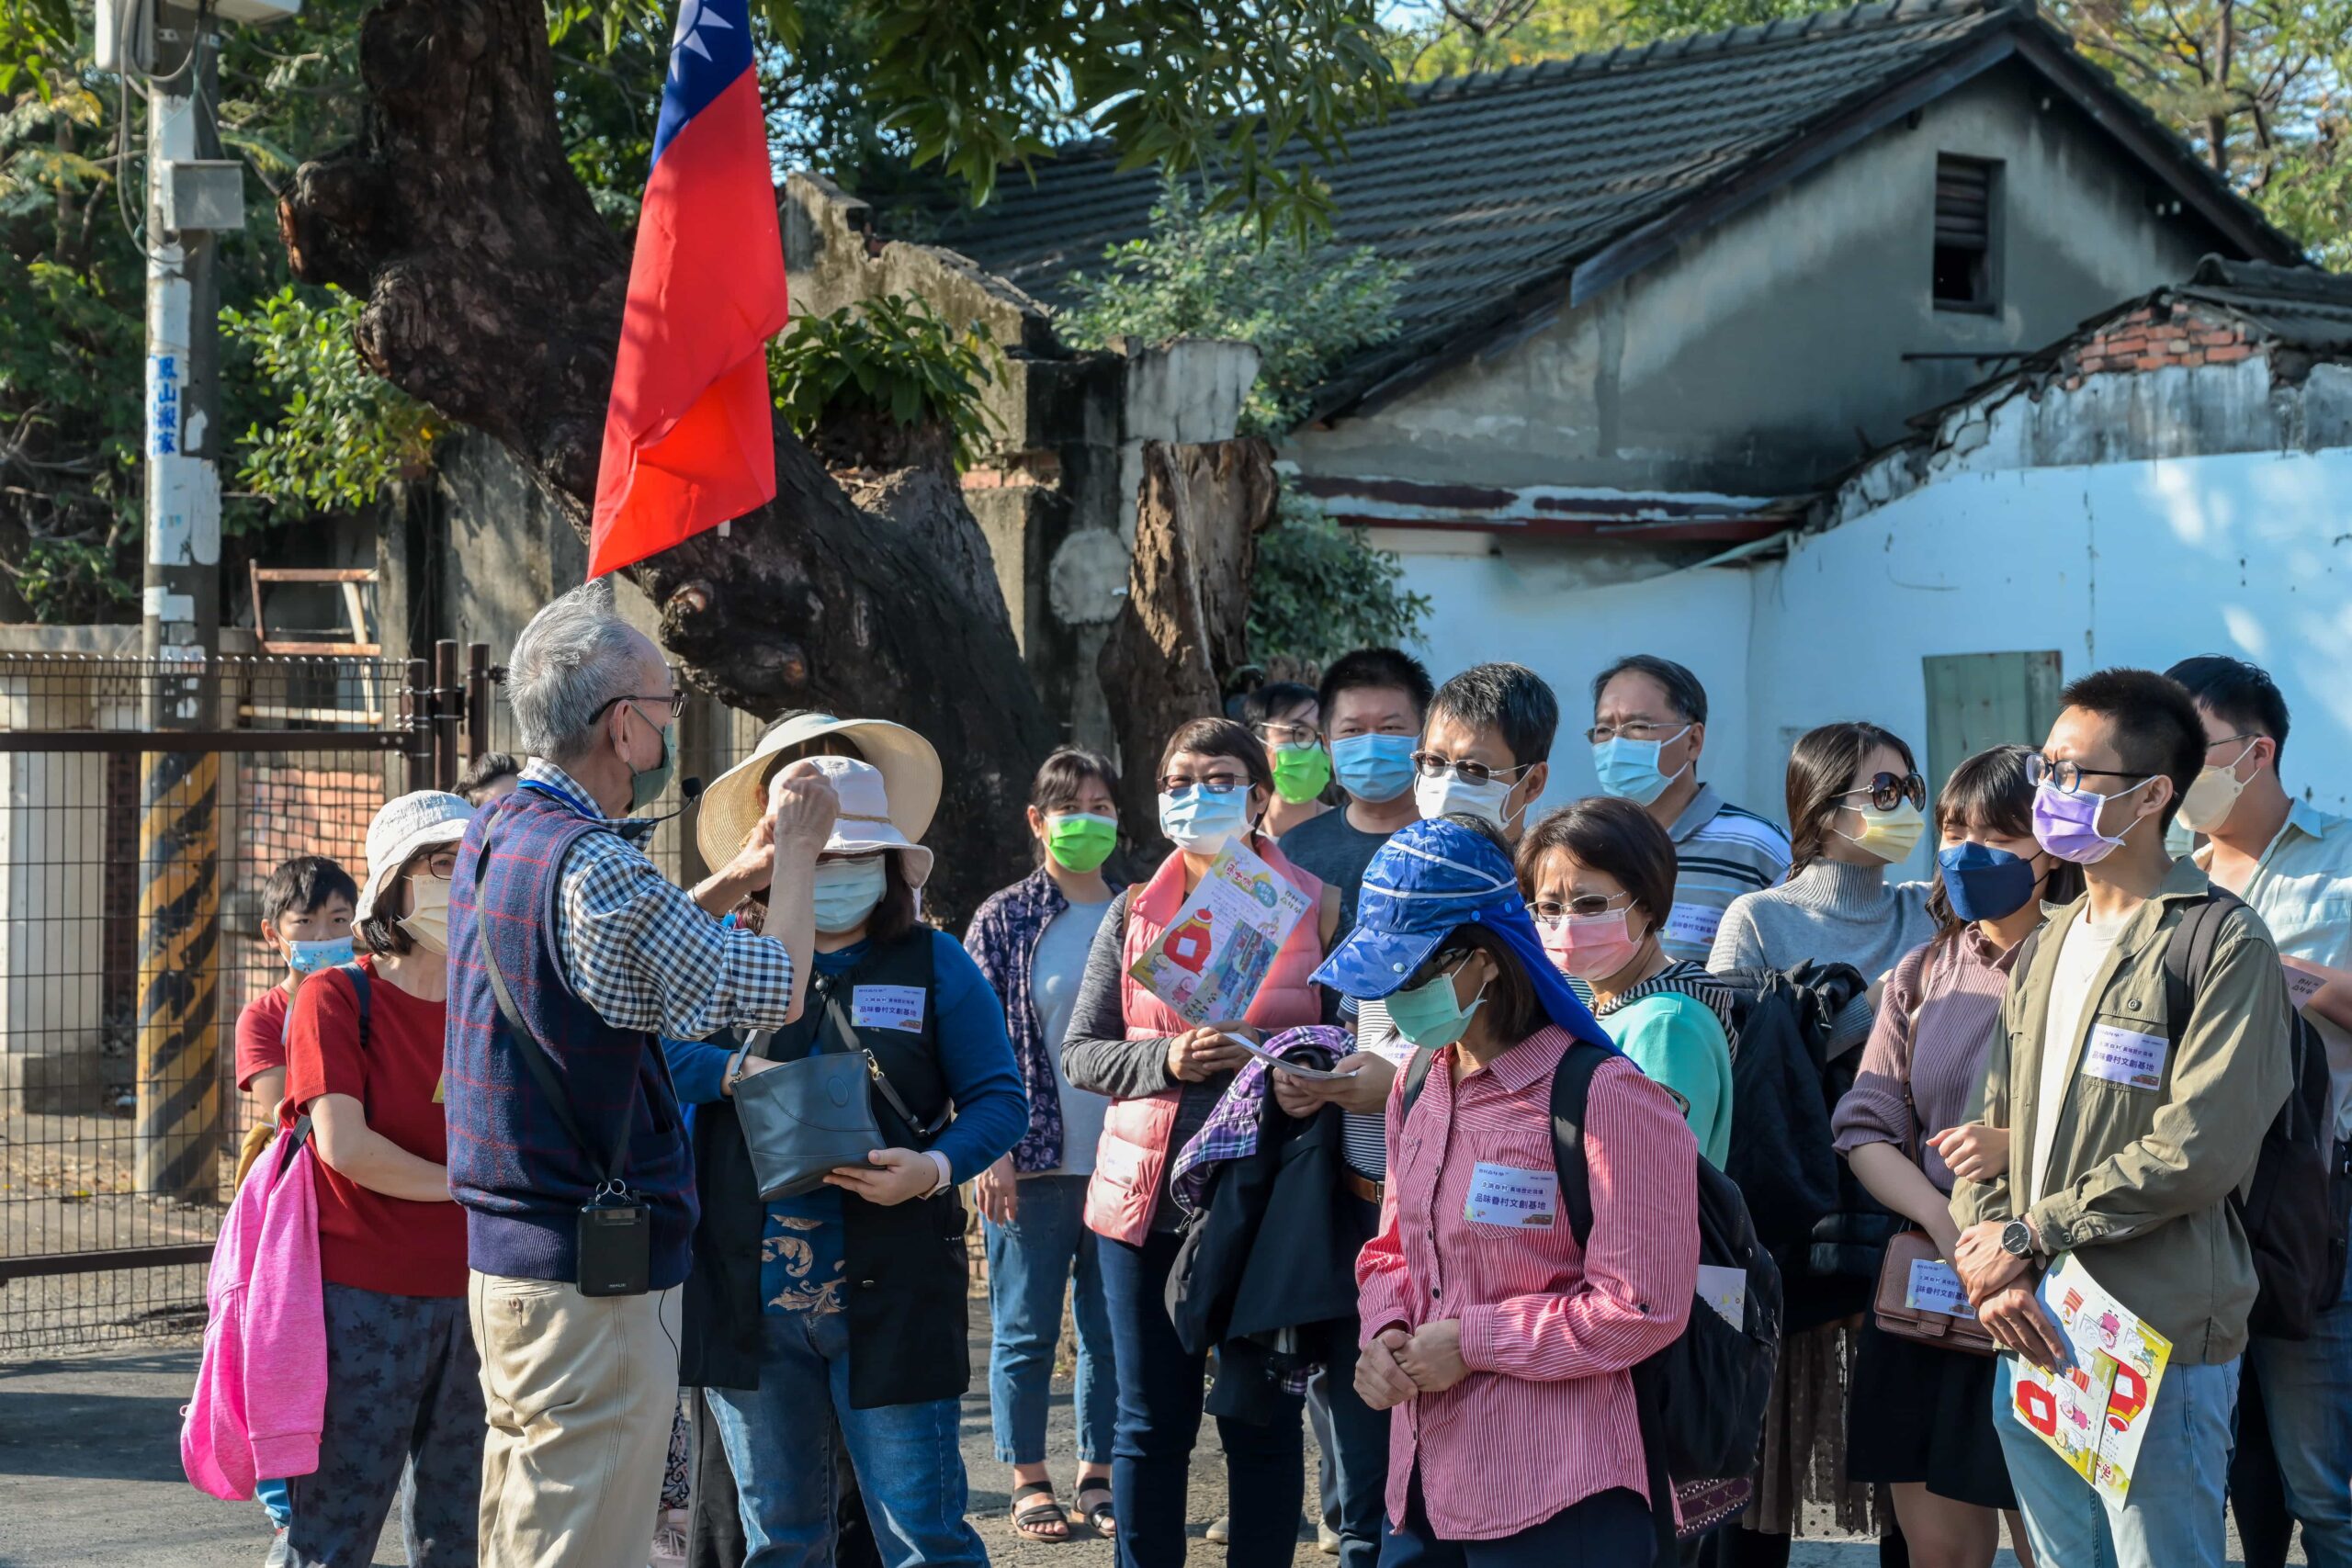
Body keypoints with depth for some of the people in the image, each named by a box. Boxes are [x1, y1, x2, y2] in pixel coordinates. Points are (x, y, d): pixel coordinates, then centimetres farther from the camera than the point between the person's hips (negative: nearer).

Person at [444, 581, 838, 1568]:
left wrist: (738, 877, 17)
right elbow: (773, 993, -15)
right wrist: (797, 852, 0)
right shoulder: (591, 865, -21)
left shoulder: (492, 838, 9)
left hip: (503, 1253, 10)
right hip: (595, 1276, -10)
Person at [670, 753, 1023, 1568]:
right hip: (750, 1300, 2)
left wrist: (936, 1167, -18)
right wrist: (734, 1072, -18)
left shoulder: (934, 964, 5)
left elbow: (997, 1098, 0)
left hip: (888, 1297, -2)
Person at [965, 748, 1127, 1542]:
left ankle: (1098, 1476, 17)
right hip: (1034, 1162, -3)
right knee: (1026, 1329, 3)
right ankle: (1029, 1484, 12)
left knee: (1113, 1328, 7)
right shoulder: (1003, 920, -1)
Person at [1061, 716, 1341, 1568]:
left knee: (1262, 1419, 6)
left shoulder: (1314, 907, 1)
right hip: (1148, 1194, 2)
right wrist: (1168, 1059, -10)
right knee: (1150, 1424, 9)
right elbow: (1080, 1052, 8)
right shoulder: (1133, 913, 8)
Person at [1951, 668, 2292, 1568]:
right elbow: (1994, 1131, 14)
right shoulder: (2048, 950, 17)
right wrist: (1990, 1270, -5)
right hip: (2029, 1336, 7)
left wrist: (2025, 1238, -12)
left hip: (2158, 1352, -7)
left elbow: (2197, 1150, -17)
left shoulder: (2224, 945, -7)